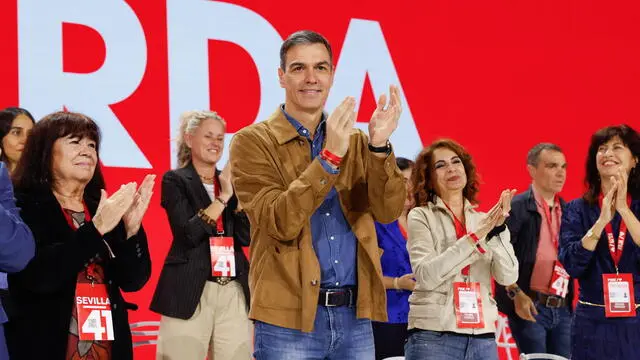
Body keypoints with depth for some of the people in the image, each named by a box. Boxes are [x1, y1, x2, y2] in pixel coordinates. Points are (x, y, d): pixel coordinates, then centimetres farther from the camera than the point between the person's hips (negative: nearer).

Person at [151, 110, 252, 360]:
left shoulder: (230, 182, 15)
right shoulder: (175, 180, 2)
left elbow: (245, 237, 5)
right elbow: (187, 234, -11)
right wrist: (223, 196, -11)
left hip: (234, 291, 4)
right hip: (189, 292, -4)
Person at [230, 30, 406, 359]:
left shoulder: (355, 142, 11)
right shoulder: (252, 142, -2)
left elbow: (388, 212, -2)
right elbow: (281, 223, -15)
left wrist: (379, 146, -17)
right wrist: (329, 155, -22)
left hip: (354, 316, 4)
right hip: (289, 319, -4)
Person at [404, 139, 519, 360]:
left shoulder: (484, 220, 12)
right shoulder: (421, 217, 2)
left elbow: (508, 277, 1)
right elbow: (426, 275, -12)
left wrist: (498, 230, -13)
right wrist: (474, 237, -16)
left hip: (483, 338, 4)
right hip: (434, 338, -3)